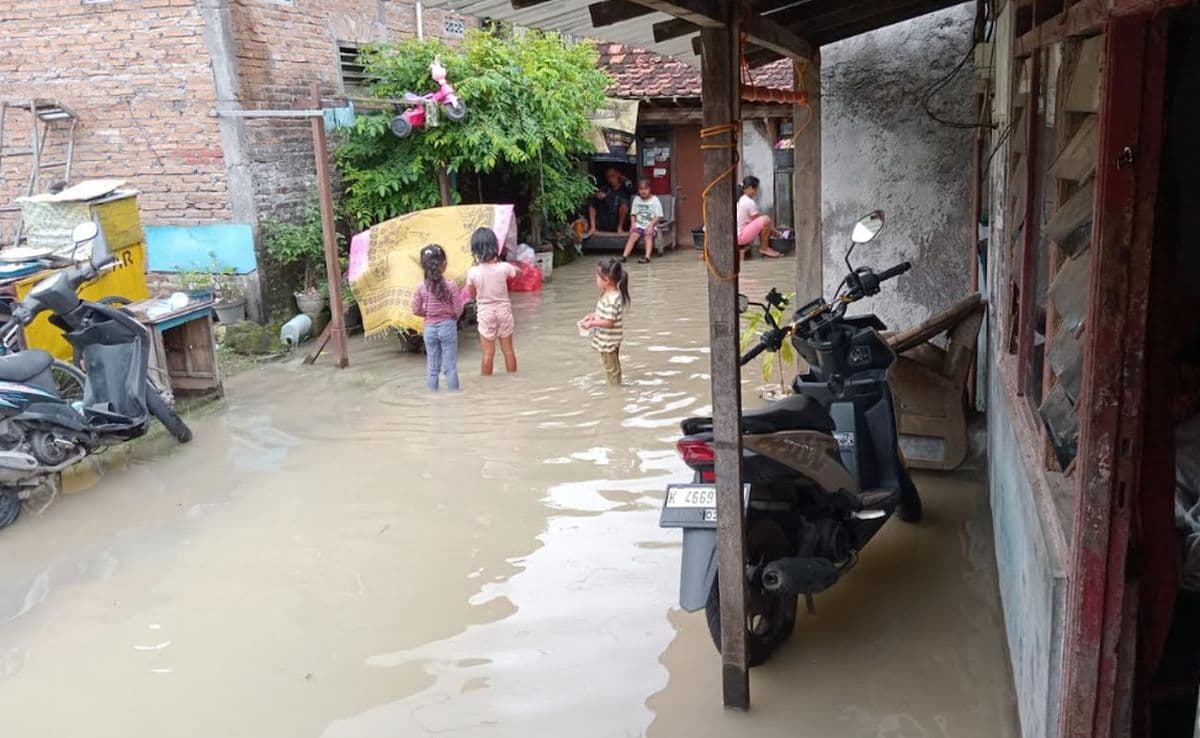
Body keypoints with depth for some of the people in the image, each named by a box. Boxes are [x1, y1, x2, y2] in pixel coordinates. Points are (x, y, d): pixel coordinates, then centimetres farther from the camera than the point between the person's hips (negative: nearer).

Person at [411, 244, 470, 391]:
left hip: (430, 328, 2)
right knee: (450, 367, 5)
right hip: (448, 326, -2)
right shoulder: (451, 286, -12)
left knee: (432, 368, 11)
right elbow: (458, 311, -10)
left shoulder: (421, 288, -6)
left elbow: (416, 310, 0)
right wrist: (463, 299, 9)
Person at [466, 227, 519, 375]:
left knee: (488, 352, 7)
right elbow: (517, 272, 8)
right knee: (508, 348, 15)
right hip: (503, 310, 1)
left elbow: (472, 294, -3)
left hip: (485, 313, -1)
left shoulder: (473, 272, -17)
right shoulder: (504, 267, -15)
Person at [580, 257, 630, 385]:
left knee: (611, 368, 6)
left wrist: (592, 323, -22)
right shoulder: (610, 294, 2)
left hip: (608, 341, -10)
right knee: (613, 367, 23)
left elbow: (609, 322, -28)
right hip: (608, 340, 10)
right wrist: (593, 315, 5)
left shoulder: (611, 299, -29)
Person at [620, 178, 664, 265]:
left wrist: (651, 225, -17)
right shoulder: (636, 200, 12)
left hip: (651, 226, -3)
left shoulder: (655, 200, 0)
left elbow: (658, 216, -3)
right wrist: (633, 224, -4)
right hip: (639, 225, 3)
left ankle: (647, 257, -45)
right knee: (632, 235, -22)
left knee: (648, 235, -31)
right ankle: (624, 256, -33)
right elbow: (633, 214, 15)